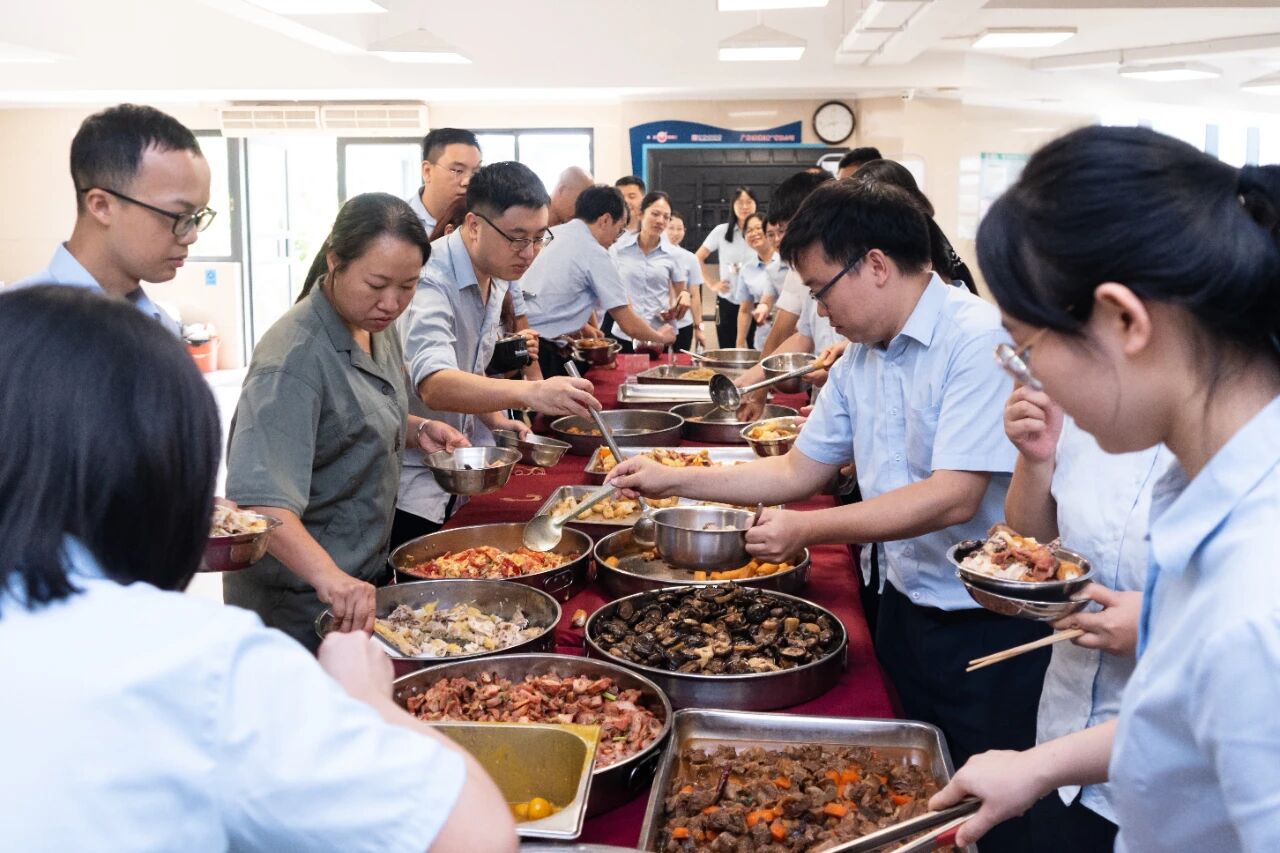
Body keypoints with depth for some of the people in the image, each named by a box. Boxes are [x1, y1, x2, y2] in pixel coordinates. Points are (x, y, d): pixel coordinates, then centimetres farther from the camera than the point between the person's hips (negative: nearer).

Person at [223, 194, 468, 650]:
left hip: (364, 577, 8)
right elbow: (259, 497, -35)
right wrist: (329, 577, -48)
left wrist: (417, 429, 1)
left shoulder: (376, 326, 2)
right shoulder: (294, 357, -25)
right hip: (301, 598, -8)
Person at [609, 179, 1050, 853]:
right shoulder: (861, 358, 8)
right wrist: (670, 480, 5)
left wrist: (805, 531, -21)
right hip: (905, 607, 8)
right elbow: (797, 472, 12)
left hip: (987, 629, -7)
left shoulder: (979, 340, -19)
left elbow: (953, 498, -25)